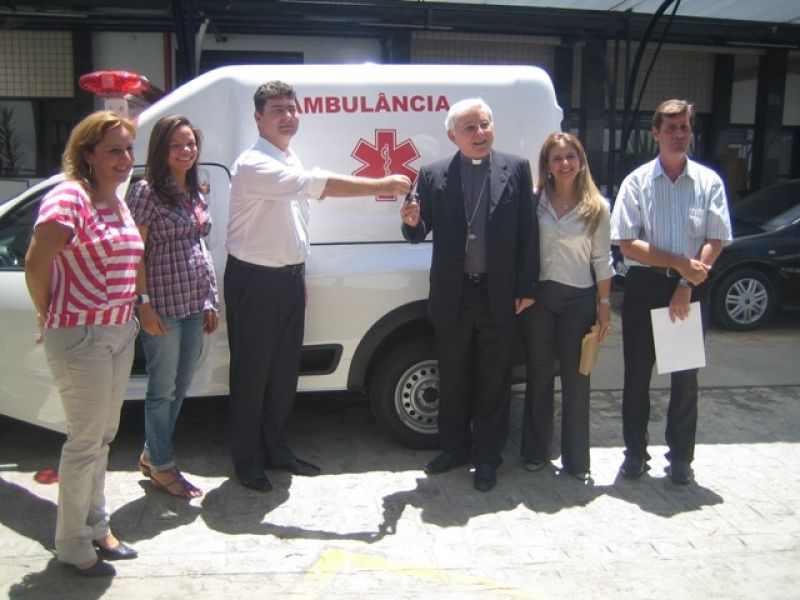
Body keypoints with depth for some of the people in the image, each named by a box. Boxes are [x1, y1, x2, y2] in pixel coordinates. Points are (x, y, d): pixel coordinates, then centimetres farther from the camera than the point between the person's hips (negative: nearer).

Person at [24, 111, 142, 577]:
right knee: (86, 441, 2)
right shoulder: (69, 197, -16)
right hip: (81, 336, -8)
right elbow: (35, 265, -16)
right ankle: (73, 545, 20)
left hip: (121, 331, 8)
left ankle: (97, 527, 34)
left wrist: (136, 310, 6)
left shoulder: (119, 202, 10)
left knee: (103, 436, 18)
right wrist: (51, 318, -5)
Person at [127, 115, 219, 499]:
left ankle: (152, 453, 33)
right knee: (164, 388, 4)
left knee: (181, 387, 15)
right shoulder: (147, 192, -8)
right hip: (162, 306, -7)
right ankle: (162, 467, 20)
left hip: (194, 304, 7)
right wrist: (144, 303, -16)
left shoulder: (197, 192, 12)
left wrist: (210, 301, 13)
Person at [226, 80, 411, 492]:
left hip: (289, 278, 8)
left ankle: (275, 448, 30)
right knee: (252, 373, 3)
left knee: (284, 370, 14)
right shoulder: (254, 164, -17)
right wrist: (382, 186, -29)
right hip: (254, 281, -8)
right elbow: (316, 184, -30)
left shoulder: (290, 163, 12)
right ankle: (247, 460, 19)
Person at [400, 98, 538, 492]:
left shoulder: (516, 170, -1)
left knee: (493, 381, 9)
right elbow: (421, 233, 3)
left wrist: (526, 287, -4)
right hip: (452, 295, 2)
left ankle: (487, 457, 25)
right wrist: (412, 222, -21)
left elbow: (528, 233, -1)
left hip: (499, 295, -1)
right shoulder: (433, 176, 1)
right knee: (452, 378, 14)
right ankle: (455, 447, 34)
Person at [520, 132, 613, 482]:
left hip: (579, 299, 0)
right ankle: (535, 451, 24)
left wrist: (604, 304, 1)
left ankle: (575, 457, 20)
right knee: (539, 375, 10)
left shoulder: (597, 206, 1)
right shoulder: (534, 200, -1)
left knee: (576, 379, 6)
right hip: (538, 296, 0)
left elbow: (601, 260, 3)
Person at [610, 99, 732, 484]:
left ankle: (681, 456, 23)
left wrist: (688, 284, -13)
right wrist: (679, 262, -14)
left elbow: (715, 241, -3)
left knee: (686, 375, 9)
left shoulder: (709, 182, 1)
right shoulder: (637, 182, -2)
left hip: (692, 287, 1)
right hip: (645, 284, 0)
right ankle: (635, 451, 22)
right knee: (637, 372, 7)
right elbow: (628, 244, -8)